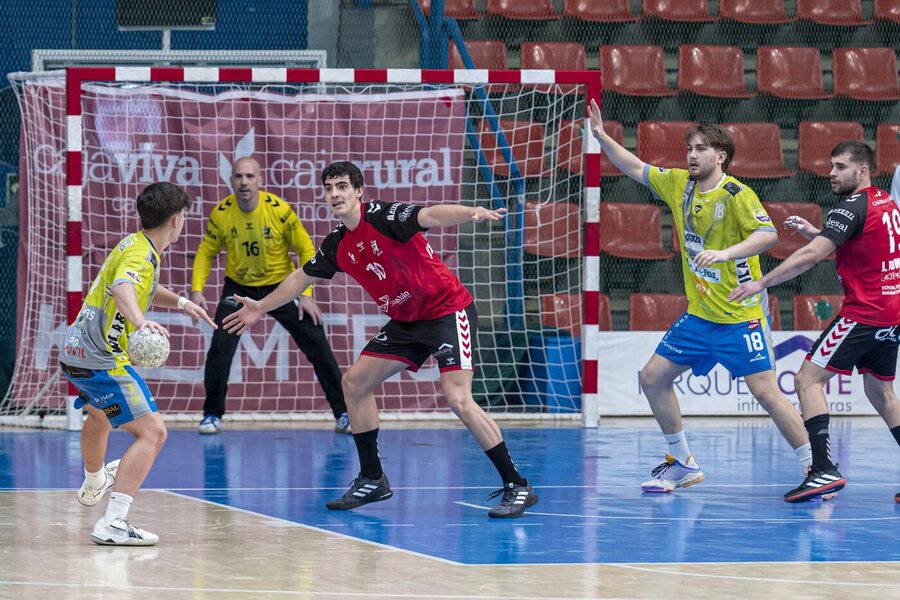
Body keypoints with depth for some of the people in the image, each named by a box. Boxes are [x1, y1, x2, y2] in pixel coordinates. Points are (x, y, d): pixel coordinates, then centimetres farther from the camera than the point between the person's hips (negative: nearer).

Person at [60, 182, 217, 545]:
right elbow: (122, 288, -41)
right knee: (152, 432, -16)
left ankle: (93, 484, 66)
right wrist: (140, 321, -59)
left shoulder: (136, 245, 12)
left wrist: (180, 302, 24)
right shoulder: (140, 254, -18)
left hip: (76, 352, 11)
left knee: (99, 413, 38)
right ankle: (112, 524, -28)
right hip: (102, 360, -11)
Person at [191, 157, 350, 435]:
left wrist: (306, 294, -16)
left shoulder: (280, 210, -20)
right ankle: (212, 415, 2)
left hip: (281, 285, -1)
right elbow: (206, 252, -2)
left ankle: (343, 413, 7)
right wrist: (197, 289, -15)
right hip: (239, 287, 1)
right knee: (220, 346, -15)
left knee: (317, 346, -4)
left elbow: (306, 250, -11)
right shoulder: (221, 213, -15)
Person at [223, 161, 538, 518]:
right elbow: (302, 277, 24)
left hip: (448, 311, -9)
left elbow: (430, 215, -36)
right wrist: (261, 307, 32)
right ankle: (372, 480, 21)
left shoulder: (383, 216, -17)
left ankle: (517, 486, -17)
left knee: (457, 398, -22)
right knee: (354, 383, 9)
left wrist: (471, 214, -55)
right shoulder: (337, 245, 6)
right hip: (407, 320, 9)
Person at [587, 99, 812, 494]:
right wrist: (601, 137, 9)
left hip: (741, 316, -8)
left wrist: (725, 253, -39)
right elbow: (636, 169, 18)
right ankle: (682, 464, 21)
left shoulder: (737, 195, -16)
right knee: (653, 378, 8)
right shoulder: (679, 184, 6)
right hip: (698, 315, 8)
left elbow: (768, 235, -28)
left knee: (765, 391, -14)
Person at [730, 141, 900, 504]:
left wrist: (762, 283, -21)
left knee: (809, 379, -8)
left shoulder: (852, 207, -13)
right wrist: (817, 233, 17)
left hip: (864, 312, -9)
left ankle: (824, 469, -20)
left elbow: (811, 256, -23)